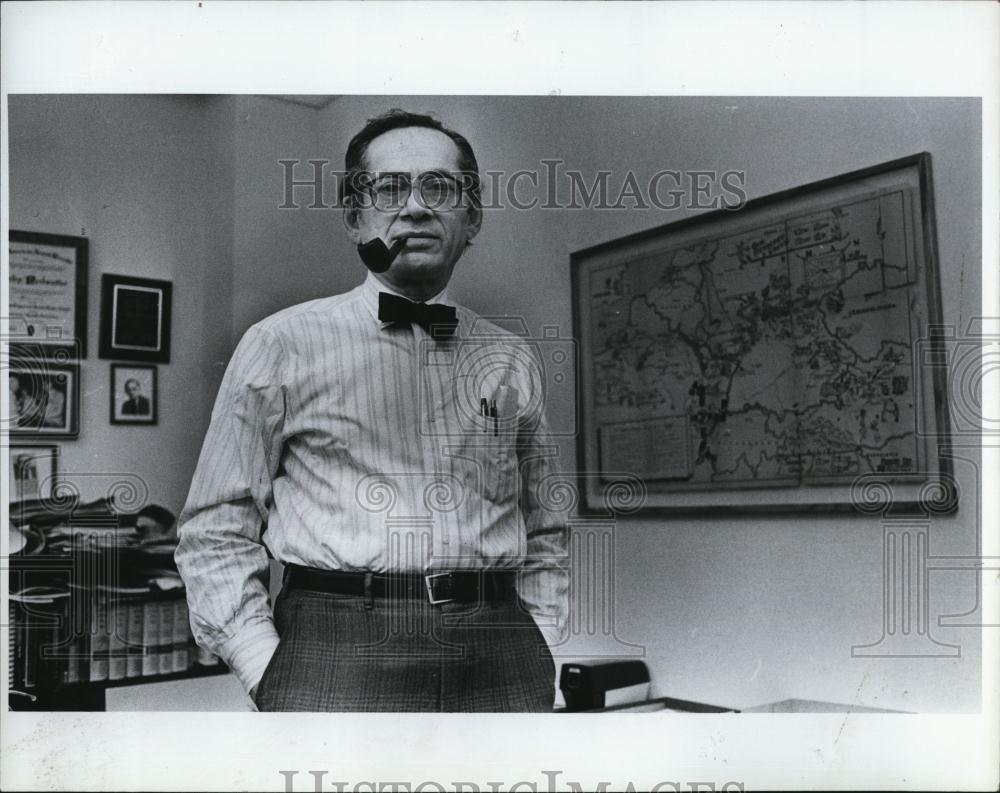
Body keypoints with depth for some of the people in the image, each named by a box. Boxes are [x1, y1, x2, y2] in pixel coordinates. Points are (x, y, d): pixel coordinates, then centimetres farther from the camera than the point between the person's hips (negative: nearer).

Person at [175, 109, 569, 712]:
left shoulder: (512, 360, 14)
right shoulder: (283, 342, 4)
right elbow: (216, 531, 3)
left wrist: (538, 653, 8)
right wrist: (267, 672, -5)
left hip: (499, 661, 3)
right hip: (337, 657, -2)